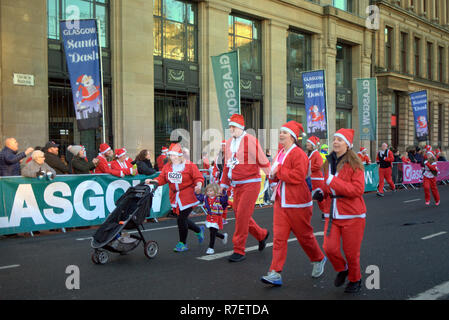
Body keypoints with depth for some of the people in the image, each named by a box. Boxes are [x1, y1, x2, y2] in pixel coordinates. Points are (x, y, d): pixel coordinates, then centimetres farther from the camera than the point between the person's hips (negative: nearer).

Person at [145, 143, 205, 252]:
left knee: (181, 219, -8)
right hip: (175, 197, 6)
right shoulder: (167, 167, 9)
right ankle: (199, 230, 40)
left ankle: (182, 244, 9)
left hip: (187, 197, -6)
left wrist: (198, 185, -27)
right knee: (182, 219, 12)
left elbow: (199, 178, -8)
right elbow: (162, 179, 7)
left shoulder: (190, 165, -7)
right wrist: (152, 181, -9)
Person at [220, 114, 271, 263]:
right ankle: (262, 235, 35)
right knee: (239, 215, 11)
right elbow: (227, 165, 20)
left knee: (242, 215, -8)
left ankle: (239, 251, 2)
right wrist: (223, 184, 19)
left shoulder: (250, 140, -10)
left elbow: (263, 162, -11)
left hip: (250, 184, -7)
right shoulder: (229, 143, 12)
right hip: (237, 186, 8)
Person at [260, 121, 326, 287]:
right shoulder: (280, 153, 12)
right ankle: (275, 273, 0)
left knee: (304, 235, 9)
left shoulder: (299, 154, -14)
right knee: (279, 237, 0)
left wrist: (279, 170, -18)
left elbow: (298, 176, -26)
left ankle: (319, 260, 35)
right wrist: (273, 175, 2)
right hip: (280, 202, 7)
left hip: (297, 204, -7)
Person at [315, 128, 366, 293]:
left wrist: (333, 181, -23)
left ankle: (355, 280, 30)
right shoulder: (329, 163, 10)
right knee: (329, 247, -6)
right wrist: (321, 192, 5)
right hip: (332, 214, 5)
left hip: (351, 214, -5)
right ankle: (342, 269, 25)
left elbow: (358, 189, -21)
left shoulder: (354, 164, -11)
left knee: (351, 251, 4)